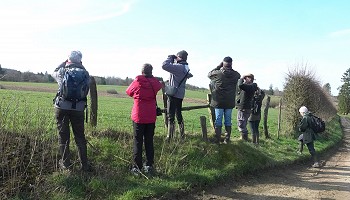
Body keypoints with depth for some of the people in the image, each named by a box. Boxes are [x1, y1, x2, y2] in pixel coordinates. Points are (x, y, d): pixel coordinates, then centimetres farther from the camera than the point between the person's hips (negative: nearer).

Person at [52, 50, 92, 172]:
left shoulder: (62, 71, -1)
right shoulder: (84, 73, 0)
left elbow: (54, 73, 22)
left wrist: (64, 63, 27)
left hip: (62, 108, -1)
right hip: (78, 108, 1)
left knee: (64, 136, 9)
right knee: (80, 137, 12)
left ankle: (66, 164, 15)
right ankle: (85, 165, 14)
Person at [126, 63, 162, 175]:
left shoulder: (137, 82, -8)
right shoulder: (155, 83, -3)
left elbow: (129, 92, 9)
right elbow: (160, 86, 20)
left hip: (138, 117, -2)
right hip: (151, 117, 2)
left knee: (138, 142, 4)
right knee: (149, 141, 11)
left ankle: (137, 167, 5)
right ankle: (149, 166, 15)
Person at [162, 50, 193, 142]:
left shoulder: (178, 67, -19)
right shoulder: (185, 68, 9)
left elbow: (164, 65, -30)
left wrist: (170, 58, -11)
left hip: (174, 94, -10)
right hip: (180, 95, 10)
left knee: (170, 116, -4)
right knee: (179, 115, 19)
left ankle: (170, 138, -1)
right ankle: (182, 136, 27)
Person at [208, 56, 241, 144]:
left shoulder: (218, 73, -12)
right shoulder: (236, 75, -5)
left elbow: (209, 74, 7)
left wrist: (218, 67, 8)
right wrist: (230, 69, 9)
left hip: (219, 101, -2)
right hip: (230, 102, 2)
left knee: (218, 121, 5)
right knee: (228, 121, 11)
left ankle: (217, 140, 6)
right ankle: (227, 140, 15)